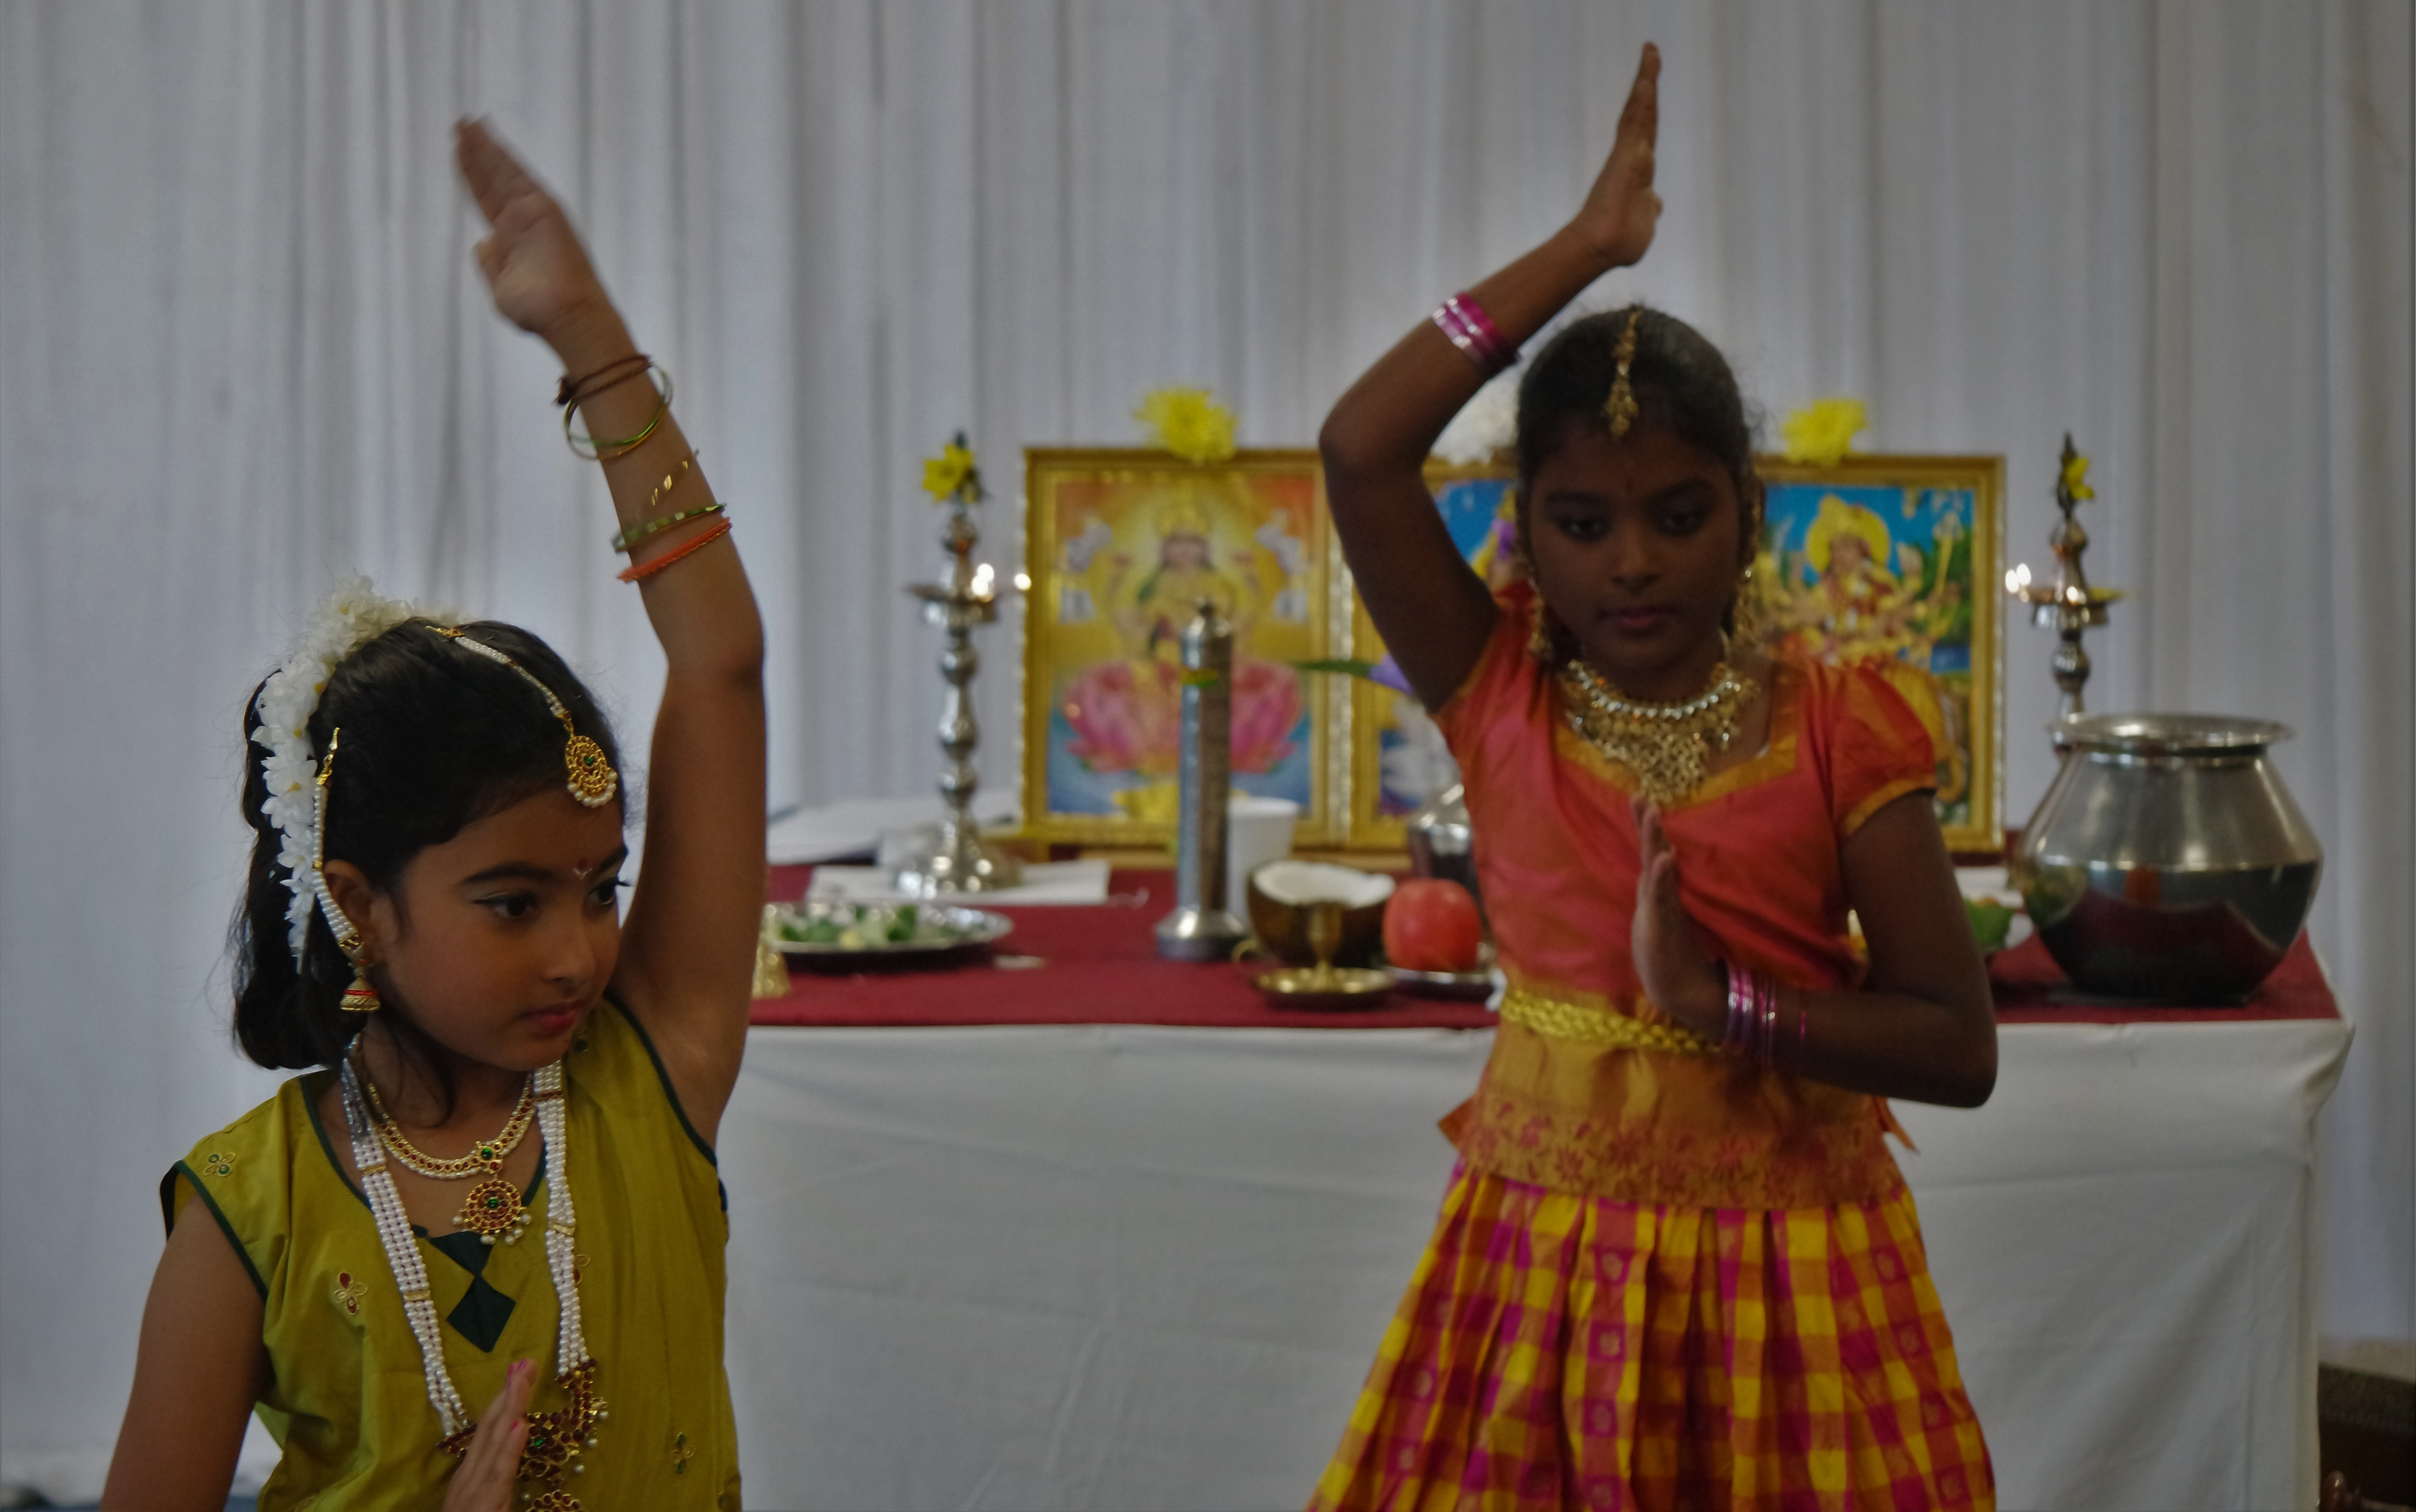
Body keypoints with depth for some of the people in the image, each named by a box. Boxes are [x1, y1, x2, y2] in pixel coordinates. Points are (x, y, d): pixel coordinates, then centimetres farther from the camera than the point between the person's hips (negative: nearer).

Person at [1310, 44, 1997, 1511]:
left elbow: (1961, 1046, -9)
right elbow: (1361, 451, -16)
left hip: (1785, 1264, -1)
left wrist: (1721, 998, -20)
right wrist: (1588, 248, -13)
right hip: (1543, 1254, 1)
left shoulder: (1833, 730, -6)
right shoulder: (1501, 697, -2)